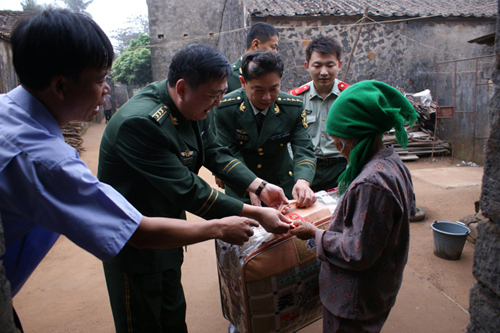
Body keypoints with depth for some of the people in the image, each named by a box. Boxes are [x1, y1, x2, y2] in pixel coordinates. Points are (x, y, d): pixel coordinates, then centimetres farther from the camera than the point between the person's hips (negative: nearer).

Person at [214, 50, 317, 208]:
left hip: (283, 185, 1)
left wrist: (303, 181, -36)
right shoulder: (225, 108, -14)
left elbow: (304, 150, -14)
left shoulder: (293, 107, -10)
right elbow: (229, 155, -14)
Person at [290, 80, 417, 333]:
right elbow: (409, 211, 13)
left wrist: (315, 233, -15)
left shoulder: (370, 184, -33)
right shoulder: (393, 163, -3)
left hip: (356, 302, -9)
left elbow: (357, 253, -29)